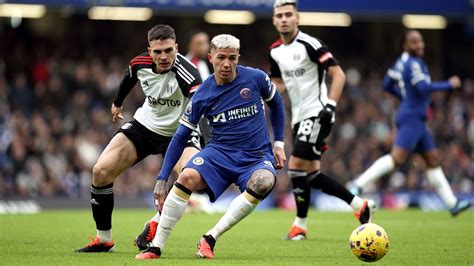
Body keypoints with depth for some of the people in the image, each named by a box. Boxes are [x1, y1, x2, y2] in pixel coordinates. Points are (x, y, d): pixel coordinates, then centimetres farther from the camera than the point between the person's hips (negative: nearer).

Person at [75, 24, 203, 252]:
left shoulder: (184, 69, -31)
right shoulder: (139, 64, -14)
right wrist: (118, 102, 30)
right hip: (144, 125, 4)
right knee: (101, 171, -9)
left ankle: (155, 226, -11)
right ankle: (103, 239, 7)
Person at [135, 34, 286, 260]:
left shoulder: (256, 79, -6)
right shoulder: (202, 96, -4)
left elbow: (276, 104, 16)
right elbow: (180, 138, 2)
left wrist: (278, 143, 12)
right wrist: (162, 179, -3)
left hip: (257, 157, 0)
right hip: (220, 153, 0)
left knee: (263, 182, -35)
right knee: (187, 177, -30)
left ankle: (210, 238, -27)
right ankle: (156, 246, -20)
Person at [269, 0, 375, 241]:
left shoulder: (309, 44, -14)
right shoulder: (276, 51, 9)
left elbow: (338, 75, -15)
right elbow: (278, 84, 22)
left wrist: (330, 105, -24)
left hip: (316, 113, -8)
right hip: (299, 117, 8)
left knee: (296, 166, -14)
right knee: (312, 174, 7)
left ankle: (300, 224, -1)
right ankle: (359, 205, 19)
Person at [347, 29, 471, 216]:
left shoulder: (402, 61, 12)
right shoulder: (412, 64, -15)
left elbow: (387, 85, 19)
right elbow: (423, 88, -25)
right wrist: (449, 85, -15)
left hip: (417, 120, 11)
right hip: (411, 118, -11)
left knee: (432, 160, 11)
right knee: (397, 158, -18)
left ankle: (452, 204, 14)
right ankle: (358, 184, -17)